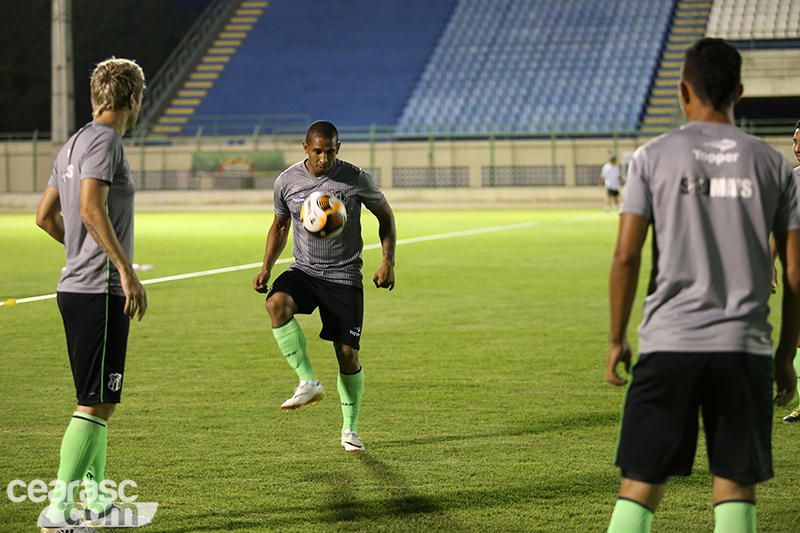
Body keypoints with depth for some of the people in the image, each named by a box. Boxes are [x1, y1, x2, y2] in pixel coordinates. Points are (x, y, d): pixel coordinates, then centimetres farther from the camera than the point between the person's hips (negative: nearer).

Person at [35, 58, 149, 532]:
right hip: (100, 293, -10)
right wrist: (126, 270, -24)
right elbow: (91, 210, -24)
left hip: (77, 287, 10)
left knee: (99, 403, 15)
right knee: (96, 405, -8)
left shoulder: (75, 143, 17)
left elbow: (46, 216, 23)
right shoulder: (104, 140, -11)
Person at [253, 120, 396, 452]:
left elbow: (385, 215, 6)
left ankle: (350, 428, 16)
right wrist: (266, 268, 2)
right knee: (276, 303, -32)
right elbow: (280, 226, 15)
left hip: (344, 277, -2)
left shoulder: (356, 180, -8)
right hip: (303, 271, 2)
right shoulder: (287, 182, -2)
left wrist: (388, 261, -6)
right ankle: (308, 382, -24)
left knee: (347, 353, -5)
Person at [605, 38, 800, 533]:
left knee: (640, 486, 4)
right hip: (745, 347, 1)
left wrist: (617, 339, 7)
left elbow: (626, 257, -3)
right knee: (736, 489, 6)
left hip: (668, 344, -1)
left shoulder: (654, 157, 1)